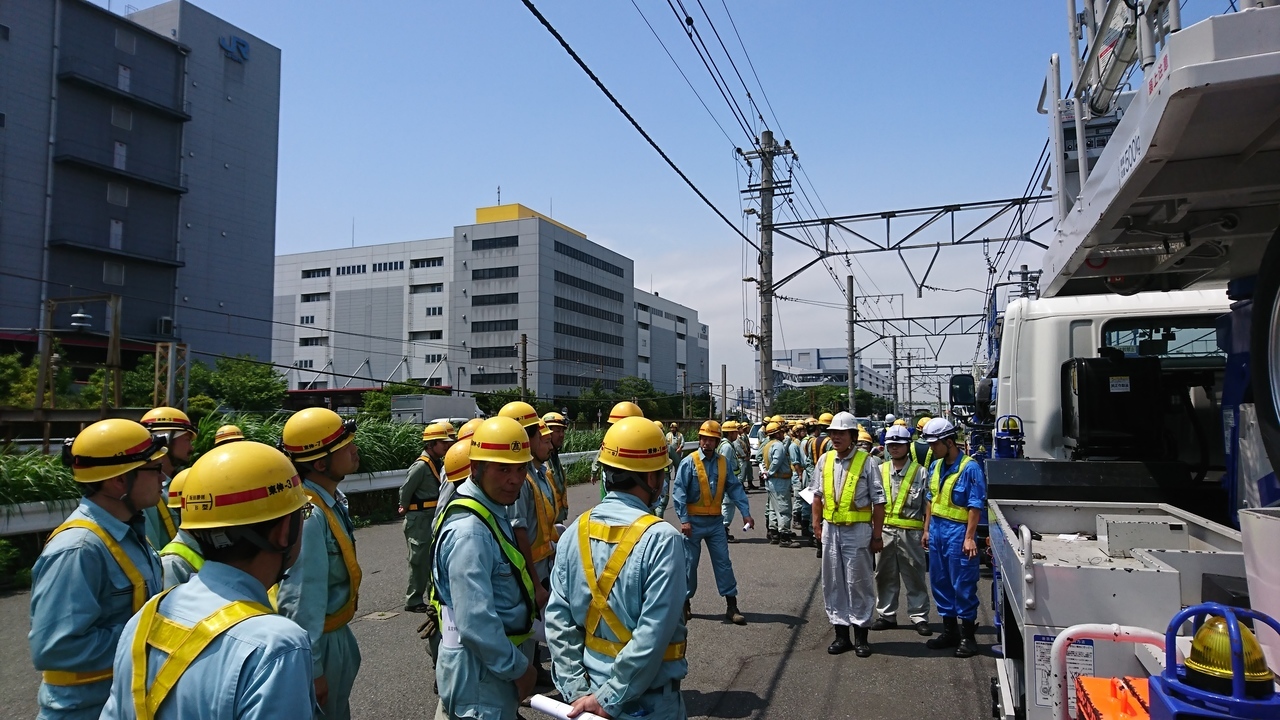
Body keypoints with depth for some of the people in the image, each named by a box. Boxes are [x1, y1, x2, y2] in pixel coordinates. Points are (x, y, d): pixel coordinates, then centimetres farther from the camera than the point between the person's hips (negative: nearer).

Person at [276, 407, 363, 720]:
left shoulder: (333, 497, 0)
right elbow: (300, 600, -30)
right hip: (318, 640, -9)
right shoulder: (308, 515, -30)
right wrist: (311, 669, -24)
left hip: (337, 633, 9)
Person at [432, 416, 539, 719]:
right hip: (480, 667, -9)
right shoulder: (471, 531, -28)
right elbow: (475, 623, -30)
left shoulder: (490, 512, 4)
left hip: (495, 656, 9)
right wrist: (518, 668, -18)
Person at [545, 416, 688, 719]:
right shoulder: (662, 538, -21)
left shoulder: (577, 531, -6)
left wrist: (576, 690, -7)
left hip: (589, 690, 5)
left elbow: (558, 619, -8)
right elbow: (653, 636, -25)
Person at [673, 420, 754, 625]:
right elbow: (679, 492, -13)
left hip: (715, 521, 3)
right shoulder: (689, 462, -10)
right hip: (694, 521, -3)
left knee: (723, 562, 5)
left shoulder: (723, 462, 2)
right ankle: (685, 602, 22)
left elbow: (735, 488, 4)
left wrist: (746, 513, -5)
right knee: (690, 562, 7)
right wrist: (684, 520, -18)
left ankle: (731, 605, 12)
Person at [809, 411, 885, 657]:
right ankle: (841, 634, 21)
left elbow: (878, 501, -6)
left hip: (858, 530, -5)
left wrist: (877, 535, -6)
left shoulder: (866, 462, -8)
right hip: (831, 529, 5)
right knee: (833, 583, 10)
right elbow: (817, 496, 15)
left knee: (858, 583, 3)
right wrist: (817, 525, 11)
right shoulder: (825, 460, 6)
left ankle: (861, 636, 16)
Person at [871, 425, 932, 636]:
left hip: (911, 532, -3)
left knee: (915, 576, 5)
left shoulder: (920, 473, 0)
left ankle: (919, 617, 16)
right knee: (885, 575, 10)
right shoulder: (879, 471, 7)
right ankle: (886, 615, 22)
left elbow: (927, 505, 1)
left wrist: (927, 531, -4)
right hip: (885, 530, 3)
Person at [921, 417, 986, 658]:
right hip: (937, 530, 8)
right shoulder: (935, 466, 9)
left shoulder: (970, 468, -13)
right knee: (940, 583, 14)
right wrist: (927, 530, 15)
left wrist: (969, 538, -18)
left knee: (963, 586, 1)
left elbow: (975, 505, -15)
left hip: (958, 532, -8)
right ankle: (949, 631, 26)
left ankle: (967, 636, 13)